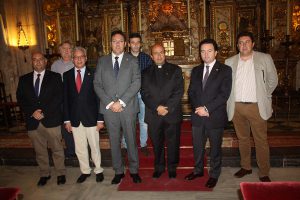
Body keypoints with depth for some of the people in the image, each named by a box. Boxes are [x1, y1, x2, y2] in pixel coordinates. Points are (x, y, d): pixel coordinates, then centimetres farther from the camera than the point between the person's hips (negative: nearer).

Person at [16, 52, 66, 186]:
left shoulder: (55, 77, 3)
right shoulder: (24, 79, 12)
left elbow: (59, 97, -6)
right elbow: (20, 99, 7)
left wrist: (44, 112, -13)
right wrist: (32, 112, -9)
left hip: (51, 120, -2)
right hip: (33, 121, 3)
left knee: (57, 149, 5)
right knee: (39, 151, 12)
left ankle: (61, 173, 21)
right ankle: (44, 174, 28)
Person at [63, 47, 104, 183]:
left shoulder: (93, 74, -4)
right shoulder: (67, 75, 4)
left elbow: (99, 98, -4)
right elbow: (65, 98, 5)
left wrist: (100, 119, -7)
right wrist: (67, 119, 2)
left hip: (91, 118, -2)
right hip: (75, 119, 3)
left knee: (94, 146, 10)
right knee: (79, 148, 12)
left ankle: (98, 170, 29)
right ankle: (85, 171, 31)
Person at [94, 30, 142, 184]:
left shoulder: (132, 60, 4)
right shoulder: (102, 61, 10)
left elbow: (136, 83, -6)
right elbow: (97, 84, 4)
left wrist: (121, 102, -14)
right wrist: (109, 103, -9)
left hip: (128, 107, -1)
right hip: (108, 108, 2)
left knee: (131, 140, 7)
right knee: (114, 141, 10)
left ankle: (134, 170, 24)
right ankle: (118, 171, 25)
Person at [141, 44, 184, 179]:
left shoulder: (175, 70, 6)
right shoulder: (146, 73, 11)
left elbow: (179, 91, -4)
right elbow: (144, 94, 1)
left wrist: (167, 107, -14)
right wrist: (156, 107, -13)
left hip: (172, 114, -1)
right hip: (153, 115, 1)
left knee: (173, 143, 7)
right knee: (157, 144, 10)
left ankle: (172, 168, 25)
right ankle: (159, 167, 28)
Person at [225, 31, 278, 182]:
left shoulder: (265, 59, 1)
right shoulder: (230, 62, 6)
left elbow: (272, 80, 9)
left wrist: (264, 97, 8)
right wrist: (231, 101, 7)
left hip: (256, 107, -2)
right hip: (236, 107, 3)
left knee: (261, 141, 2)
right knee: (242, 139, 15)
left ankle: (264, 173, 17)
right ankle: (245, 167, 32)